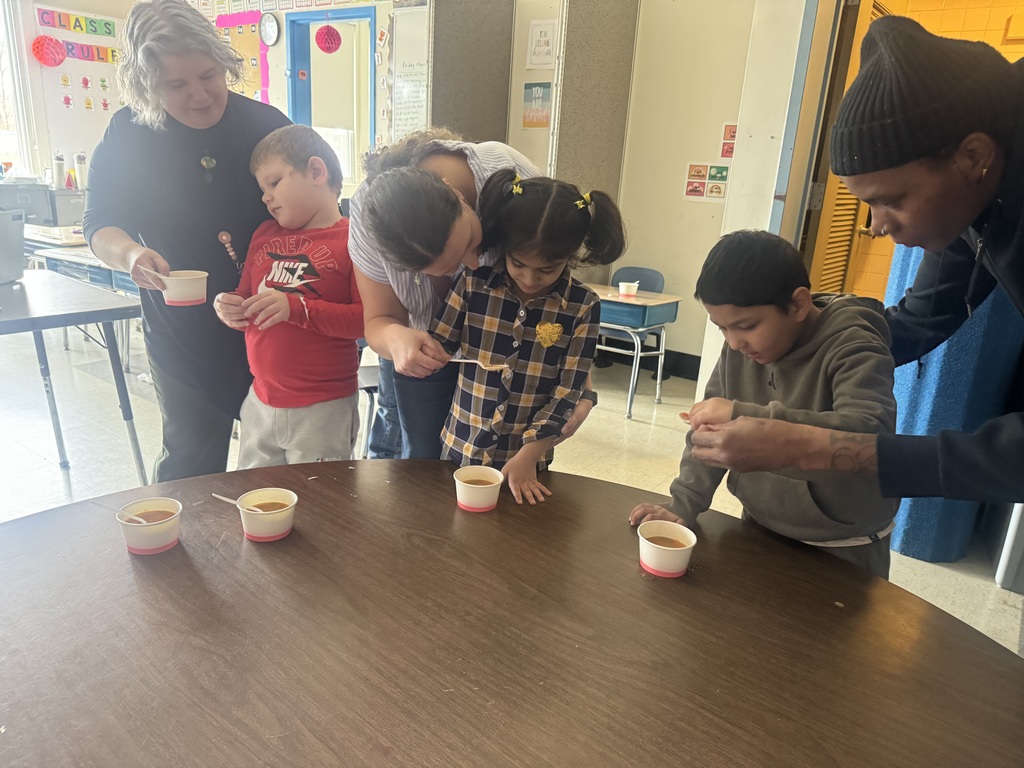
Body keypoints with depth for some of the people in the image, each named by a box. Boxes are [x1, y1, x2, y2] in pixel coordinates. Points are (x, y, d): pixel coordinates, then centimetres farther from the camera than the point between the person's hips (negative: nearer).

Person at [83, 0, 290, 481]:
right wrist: (130, 253, -24)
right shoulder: (127, 136, -5)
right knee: (190, 466, 11)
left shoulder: (266, 125, -5)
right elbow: (101, 226, 1)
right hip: (184, 343, 0)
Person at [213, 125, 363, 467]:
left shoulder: (353, 240, -10)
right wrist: (229, 308, -2)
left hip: (323, 410, -6)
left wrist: (298, 308, -25)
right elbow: (245, 297, 21)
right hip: (260, 402, 7)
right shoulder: (265, 234, 12)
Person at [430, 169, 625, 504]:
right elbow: (437, 346, -1)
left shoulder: (583, 307, -11)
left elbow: (567, 392, -10)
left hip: (526, 462, -1)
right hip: (462, 448, 1)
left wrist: (527, 457, -13)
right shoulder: (473, 284, -9)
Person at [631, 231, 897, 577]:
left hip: (840, 552, -6)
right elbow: (711, 429, 1)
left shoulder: (852, 348, -23)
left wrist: (742, 415, -42)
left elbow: (869, 434, -39)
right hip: (759, 530, 6)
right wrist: (683, 506, -9)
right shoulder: (742, 343, -4)